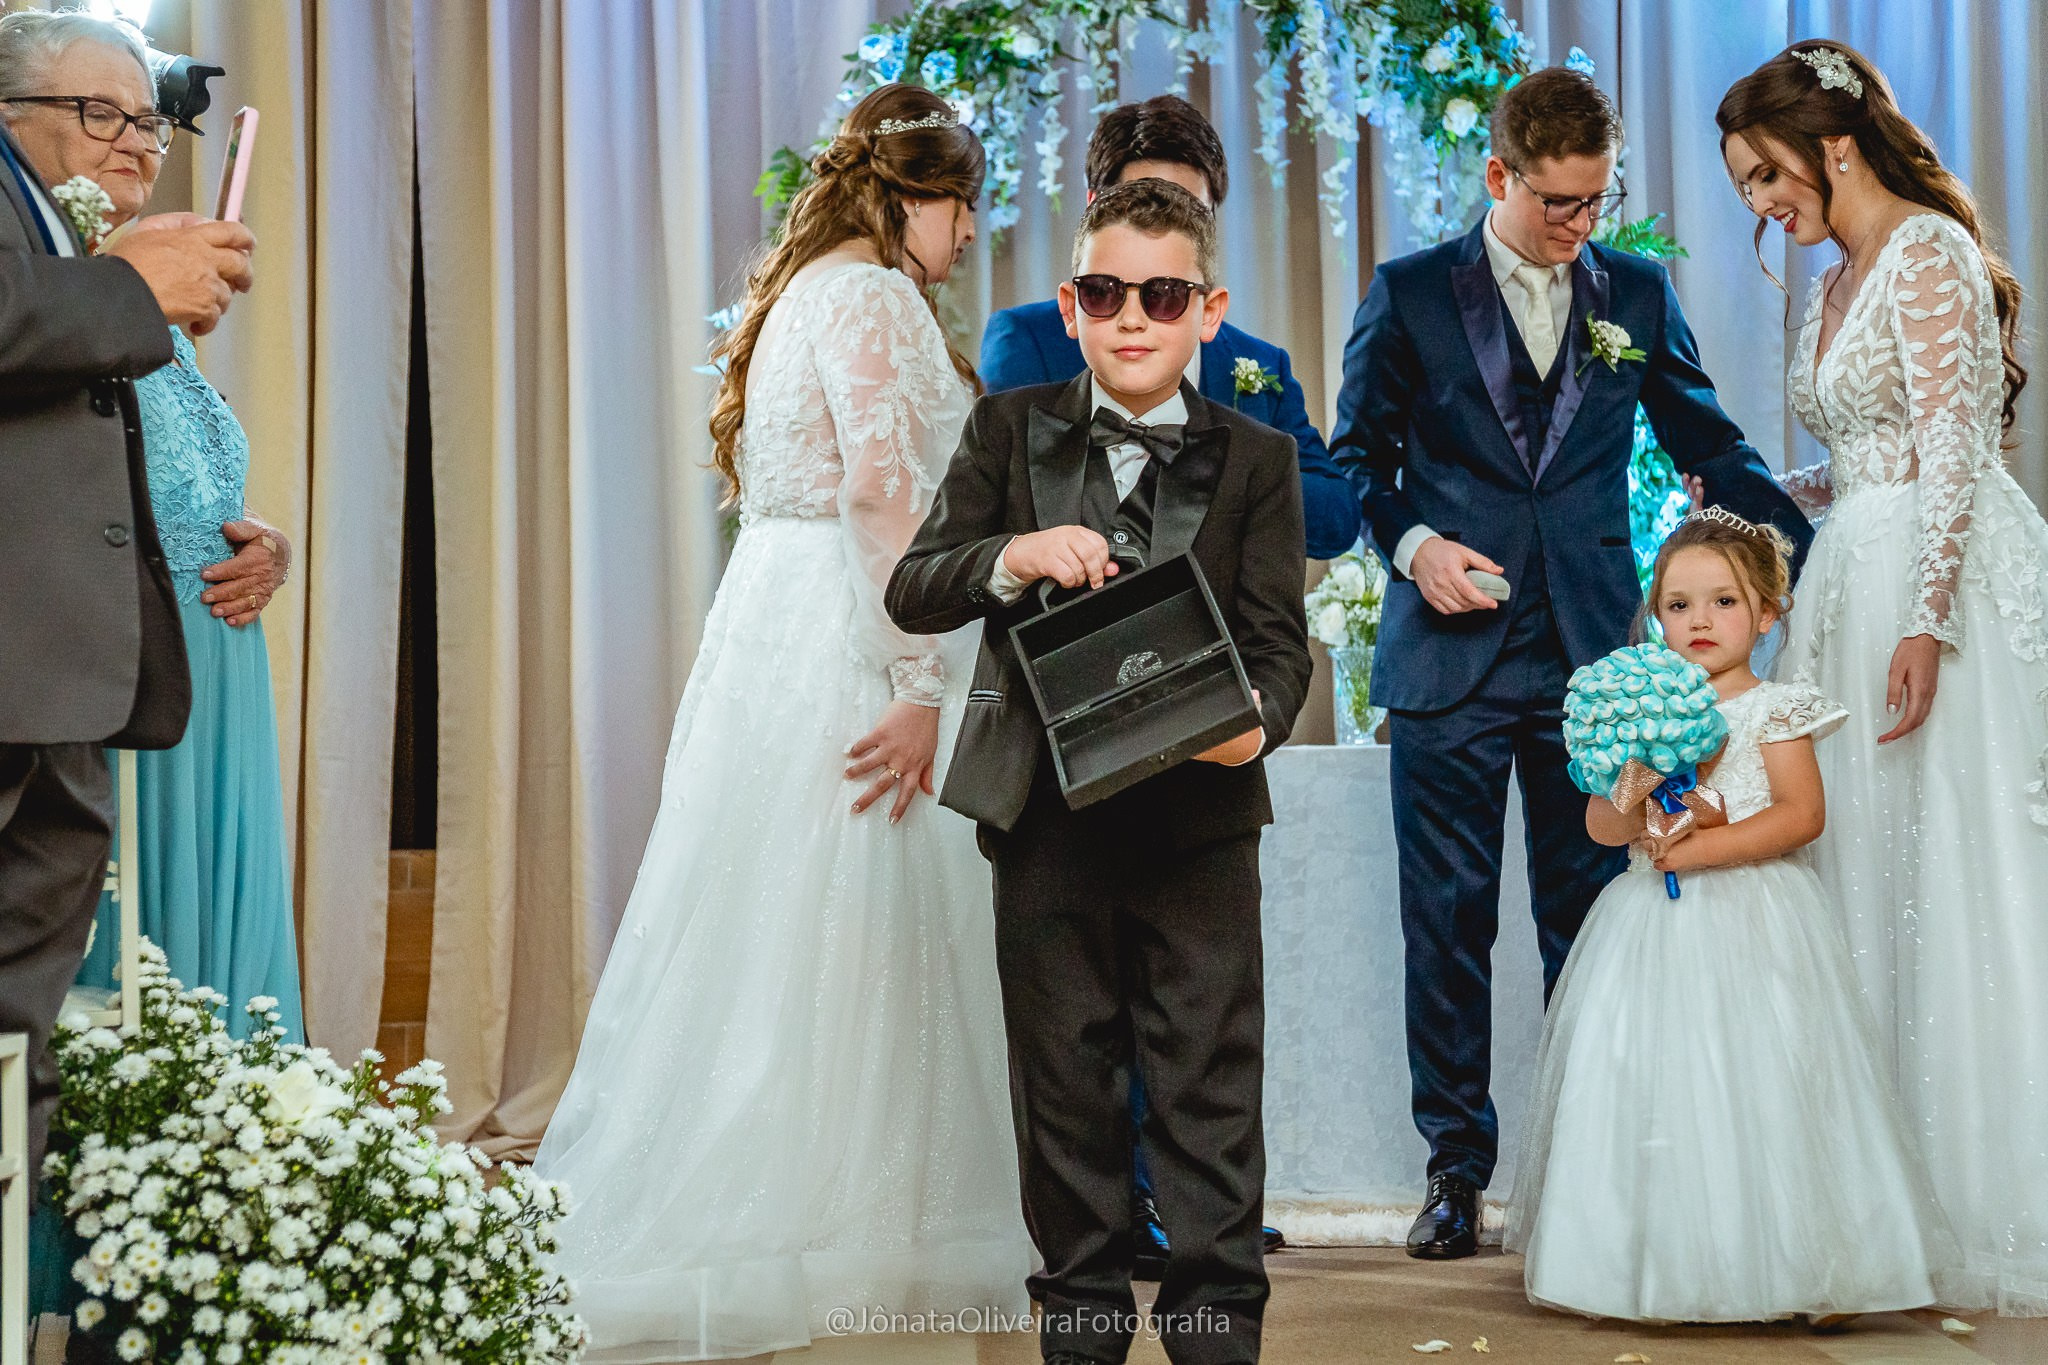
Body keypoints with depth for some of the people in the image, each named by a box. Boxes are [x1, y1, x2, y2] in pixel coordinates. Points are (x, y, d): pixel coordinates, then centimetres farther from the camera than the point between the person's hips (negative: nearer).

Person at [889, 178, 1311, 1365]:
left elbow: (1279, 639, -1)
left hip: (1199, 813, -1)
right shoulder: (1009, 431, 8)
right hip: (1045, 812, 2)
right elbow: (912, 591, 2)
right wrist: (1009, 560, -19)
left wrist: (1257, 722, -23)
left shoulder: (1254, 459, 5)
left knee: (1210, 1089, 1)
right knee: (1064, 1087, 10)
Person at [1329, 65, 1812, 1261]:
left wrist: (1820, 554, 4)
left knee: (1589, 918, 2)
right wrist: (1411, 543, -10)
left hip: (1590, 660, 1)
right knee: (1450, 923, 1)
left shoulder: (1637, 292, 10)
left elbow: (1708, 445, 14)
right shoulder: (1411, 295, 5)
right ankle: (1458, 1170, 10)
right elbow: (1358, 458, 8)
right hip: (1451, 659, -1)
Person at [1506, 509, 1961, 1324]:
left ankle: (1796, 1271, -1)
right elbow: (1597, 823, 8)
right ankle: (1667, 1268, 10)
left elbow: (1802, 814, -11)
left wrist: (1703, 847, -17)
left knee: (1756, 1092, -8)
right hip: (1654, 923, 4)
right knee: (1652, 1087, 2)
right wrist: (1637, 812, -15)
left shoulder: (1773, 710, -1)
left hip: (1751, 920, -4)